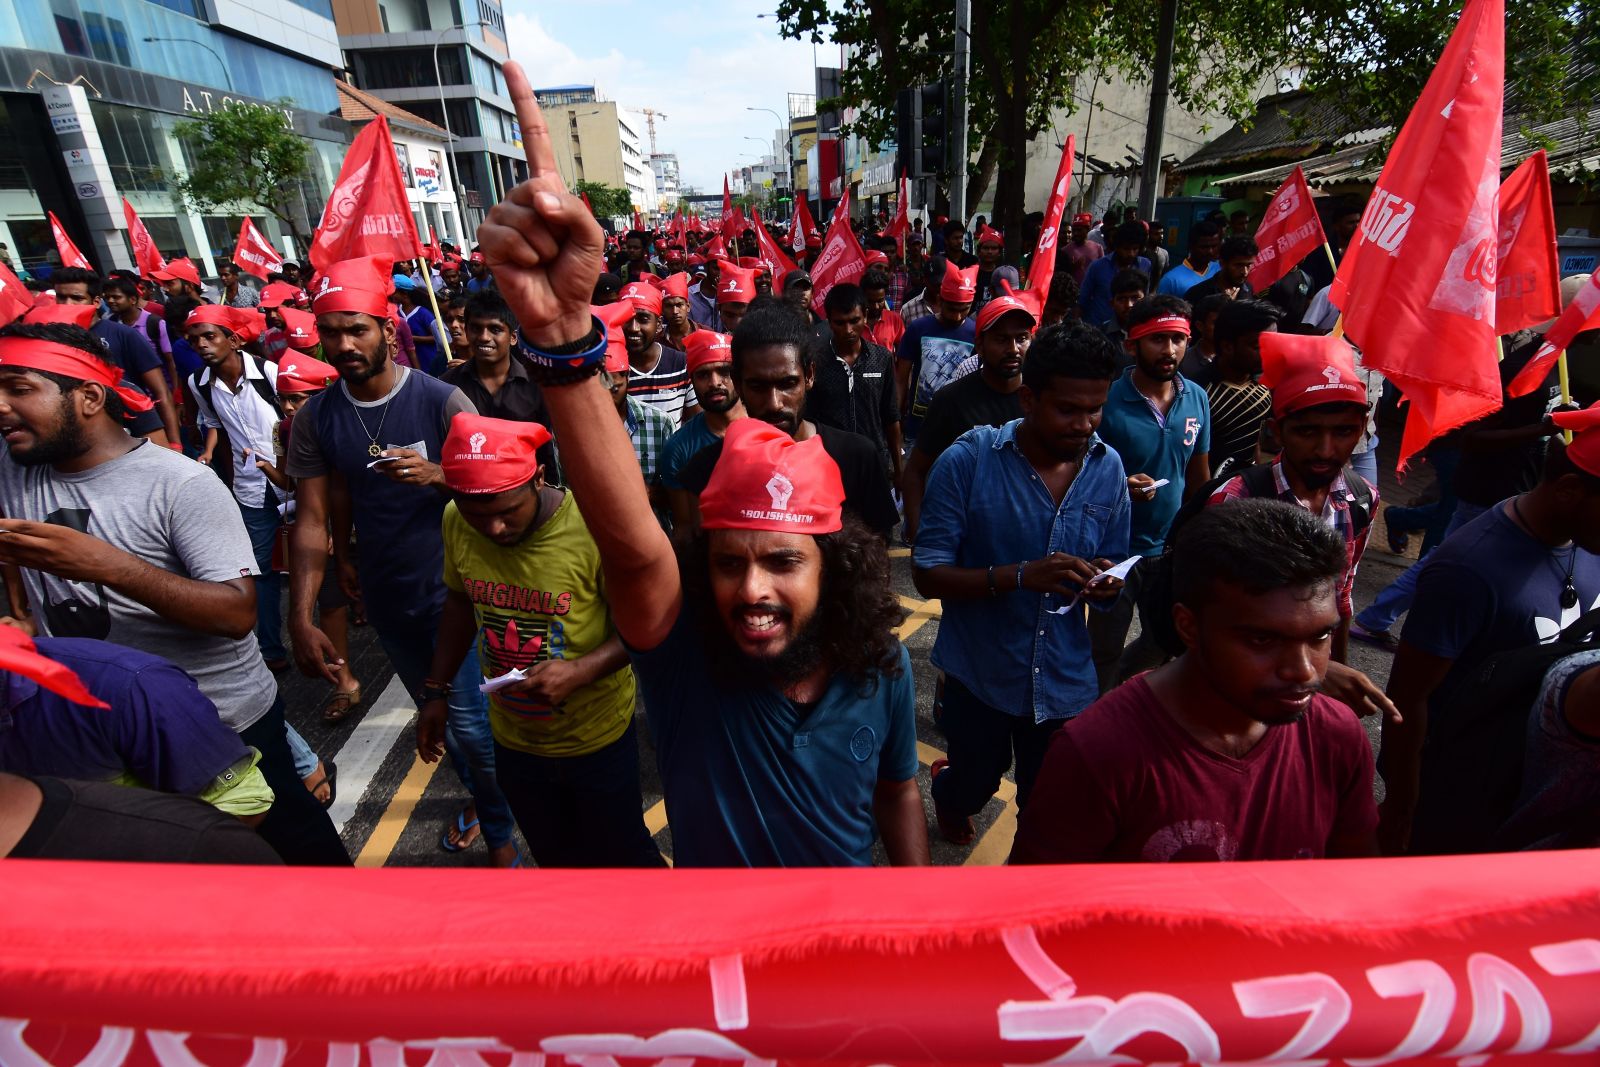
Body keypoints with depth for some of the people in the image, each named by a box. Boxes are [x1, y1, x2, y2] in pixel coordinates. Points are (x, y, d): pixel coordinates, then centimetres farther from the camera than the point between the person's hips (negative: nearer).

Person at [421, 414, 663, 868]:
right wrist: (437, 690, 9)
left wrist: (580, 670, -34)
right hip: (514, 739, 4)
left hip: (597, 737, -4)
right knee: (556, 857, 25)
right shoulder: (456, 522, -12)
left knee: (620, 854, 17)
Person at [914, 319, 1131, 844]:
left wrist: (1104, 580, -17)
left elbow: (1112, 560, 8)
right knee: (976, 783, 23)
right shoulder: (967, 460, -18)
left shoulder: (1109, 469, -5)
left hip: (1065, 679, 3)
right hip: (979, 673, -2)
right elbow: (928, 574, -17)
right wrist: (1019, 575, -31)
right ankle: (947, 792, 60)